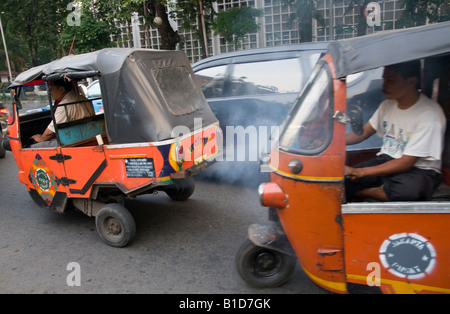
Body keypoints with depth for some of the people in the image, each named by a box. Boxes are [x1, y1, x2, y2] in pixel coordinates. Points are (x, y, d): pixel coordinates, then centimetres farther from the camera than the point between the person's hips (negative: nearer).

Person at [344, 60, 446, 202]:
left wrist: (360, 172, -27)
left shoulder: (430, 114, -17)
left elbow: (406, 162, -20)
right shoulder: (388, 105, 5)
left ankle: (359, 192, -16)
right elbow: (364, 132, 13)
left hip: (419, 170, -4)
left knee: (409, 188, -40)